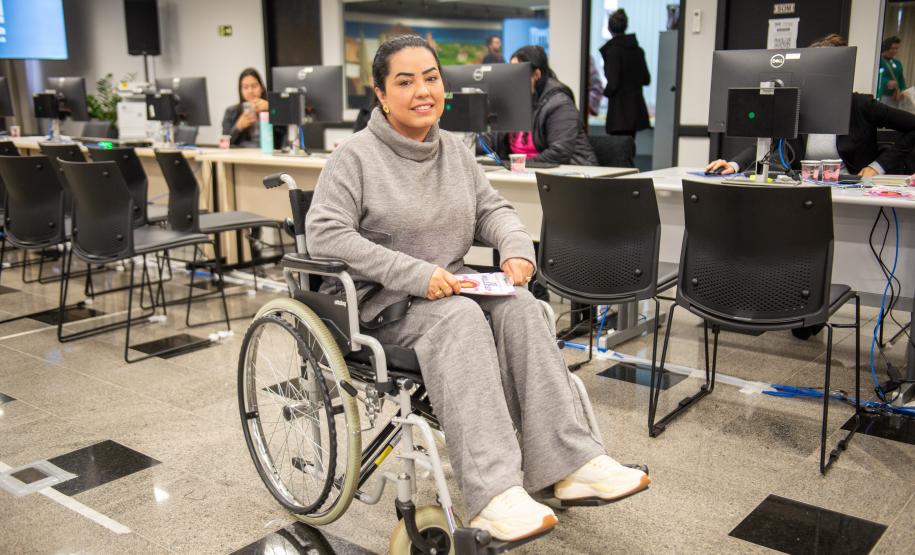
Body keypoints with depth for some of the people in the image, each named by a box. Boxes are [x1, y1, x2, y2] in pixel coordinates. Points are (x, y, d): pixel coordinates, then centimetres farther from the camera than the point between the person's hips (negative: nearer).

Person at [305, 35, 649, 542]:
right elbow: (323, 234, -17)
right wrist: (414, 274, -25)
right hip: (379, 302, -5)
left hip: (449, 289, 6)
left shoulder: (455, 150, 12)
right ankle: (492, 494, -41)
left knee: (517, 305, -24)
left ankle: (571, 464, -26)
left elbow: (491, 209, 16)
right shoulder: (355, 154, -7)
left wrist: (516, 247, -9)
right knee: (461, 318, -34)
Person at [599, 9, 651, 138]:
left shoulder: (612, 50, -12)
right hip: (636, 108, 7)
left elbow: (613, 84, -15)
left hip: (619, 110, -7)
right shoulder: (637, 49, 8)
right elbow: (646, 79, 12)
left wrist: (606, 92, 5)